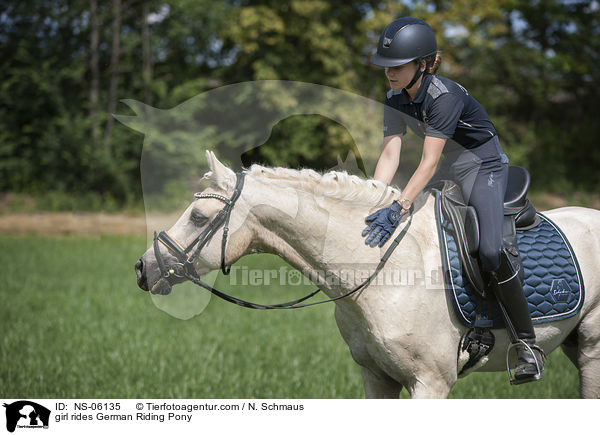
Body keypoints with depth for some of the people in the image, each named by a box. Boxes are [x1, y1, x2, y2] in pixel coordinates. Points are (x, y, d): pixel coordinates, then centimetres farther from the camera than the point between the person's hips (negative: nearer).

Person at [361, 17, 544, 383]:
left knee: (490, 252, -27)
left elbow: (429, 163, -33)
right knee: (398, 231, 3)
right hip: (450, 172, 8)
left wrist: (397, 209, -41)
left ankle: (527, 343, -15)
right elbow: (390, 154, -10)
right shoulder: (396, 99, -6)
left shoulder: (445, 97, -28)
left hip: (486, 168, -8)